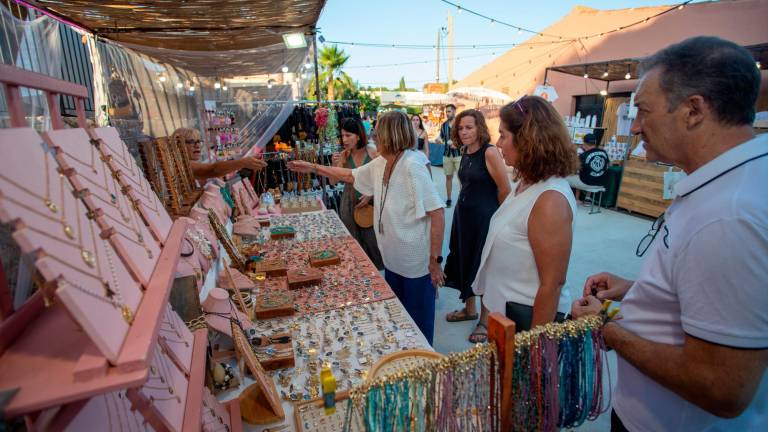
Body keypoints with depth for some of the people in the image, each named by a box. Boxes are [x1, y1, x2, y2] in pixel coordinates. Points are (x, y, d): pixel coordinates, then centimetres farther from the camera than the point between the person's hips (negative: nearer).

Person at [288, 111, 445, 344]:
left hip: (416, 263, -8)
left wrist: (435, 260, -23)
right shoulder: (380, 163, 2)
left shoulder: (412, 166, -23)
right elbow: (351, 175, 19)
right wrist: (314, 168, 20)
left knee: (417, 322, 12)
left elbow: (437, 215, -24)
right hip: (392, 258, 8)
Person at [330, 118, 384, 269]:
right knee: (352, 239, 11)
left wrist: (371, 194, -13)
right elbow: (333, 181, -2)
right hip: (349, 202, 3)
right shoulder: (344, 155, -3)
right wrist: (335, 164, -18)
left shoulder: (373, 152, -10)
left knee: (371, 237, 5)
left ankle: (376, 268, 26)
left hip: (371, 202, -2)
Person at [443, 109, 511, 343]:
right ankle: (469, 309, 37)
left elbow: (505, 189, -14)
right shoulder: (466, 152, 7)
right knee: (465, 262, 17)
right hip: (463, 215, 8)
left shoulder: (490, 152, -16)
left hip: (484, 218, -8)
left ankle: (486, 321, 22)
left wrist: (495, 215, -2)